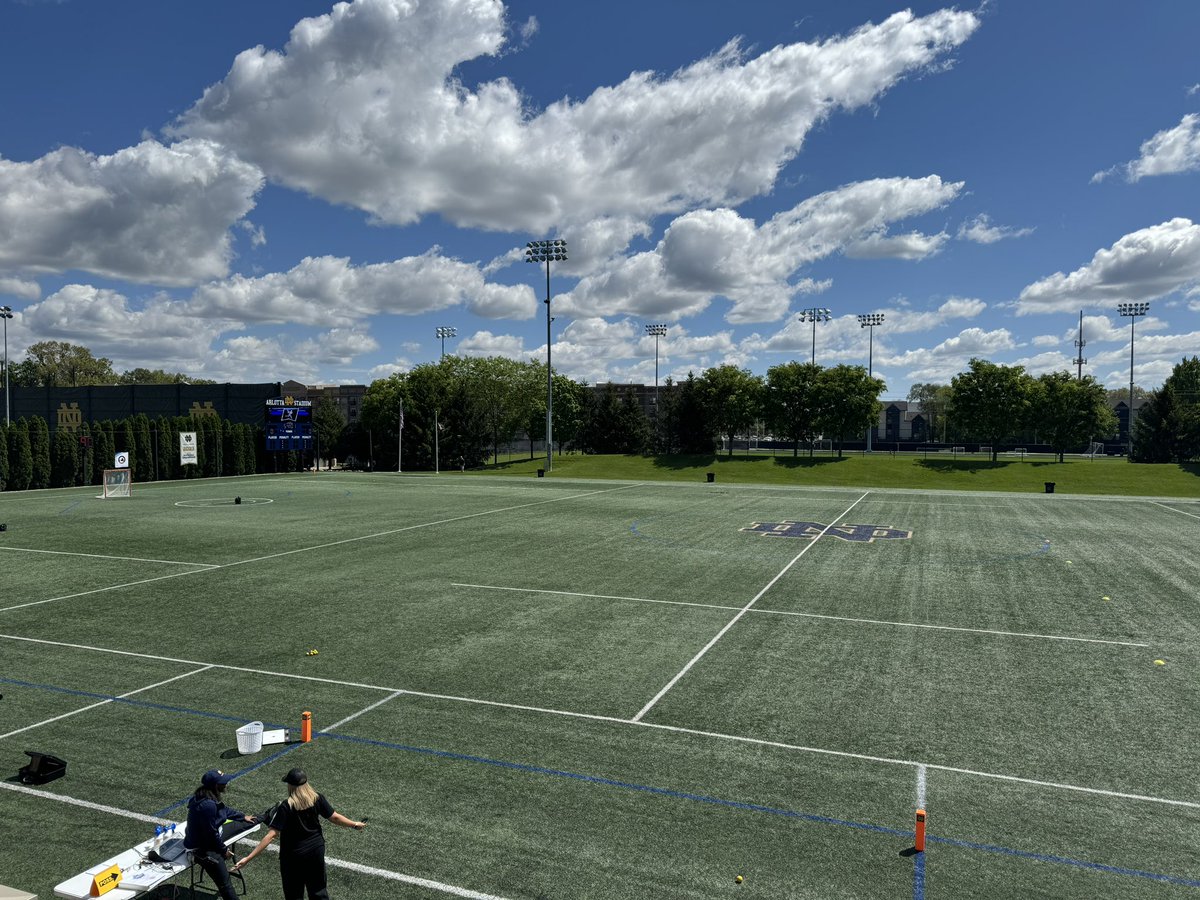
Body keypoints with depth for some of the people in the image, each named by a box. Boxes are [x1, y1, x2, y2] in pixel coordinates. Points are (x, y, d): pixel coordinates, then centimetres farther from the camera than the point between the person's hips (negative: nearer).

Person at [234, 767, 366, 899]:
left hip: (294, 855, -4)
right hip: (316, 849, 4)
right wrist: (355, 825, 11)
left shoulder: (286, 807, -22)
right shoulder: (318, 799, -10)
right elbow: (334, 817, -4)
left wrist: (248, 857, -24)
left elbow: (271, 835, -25)